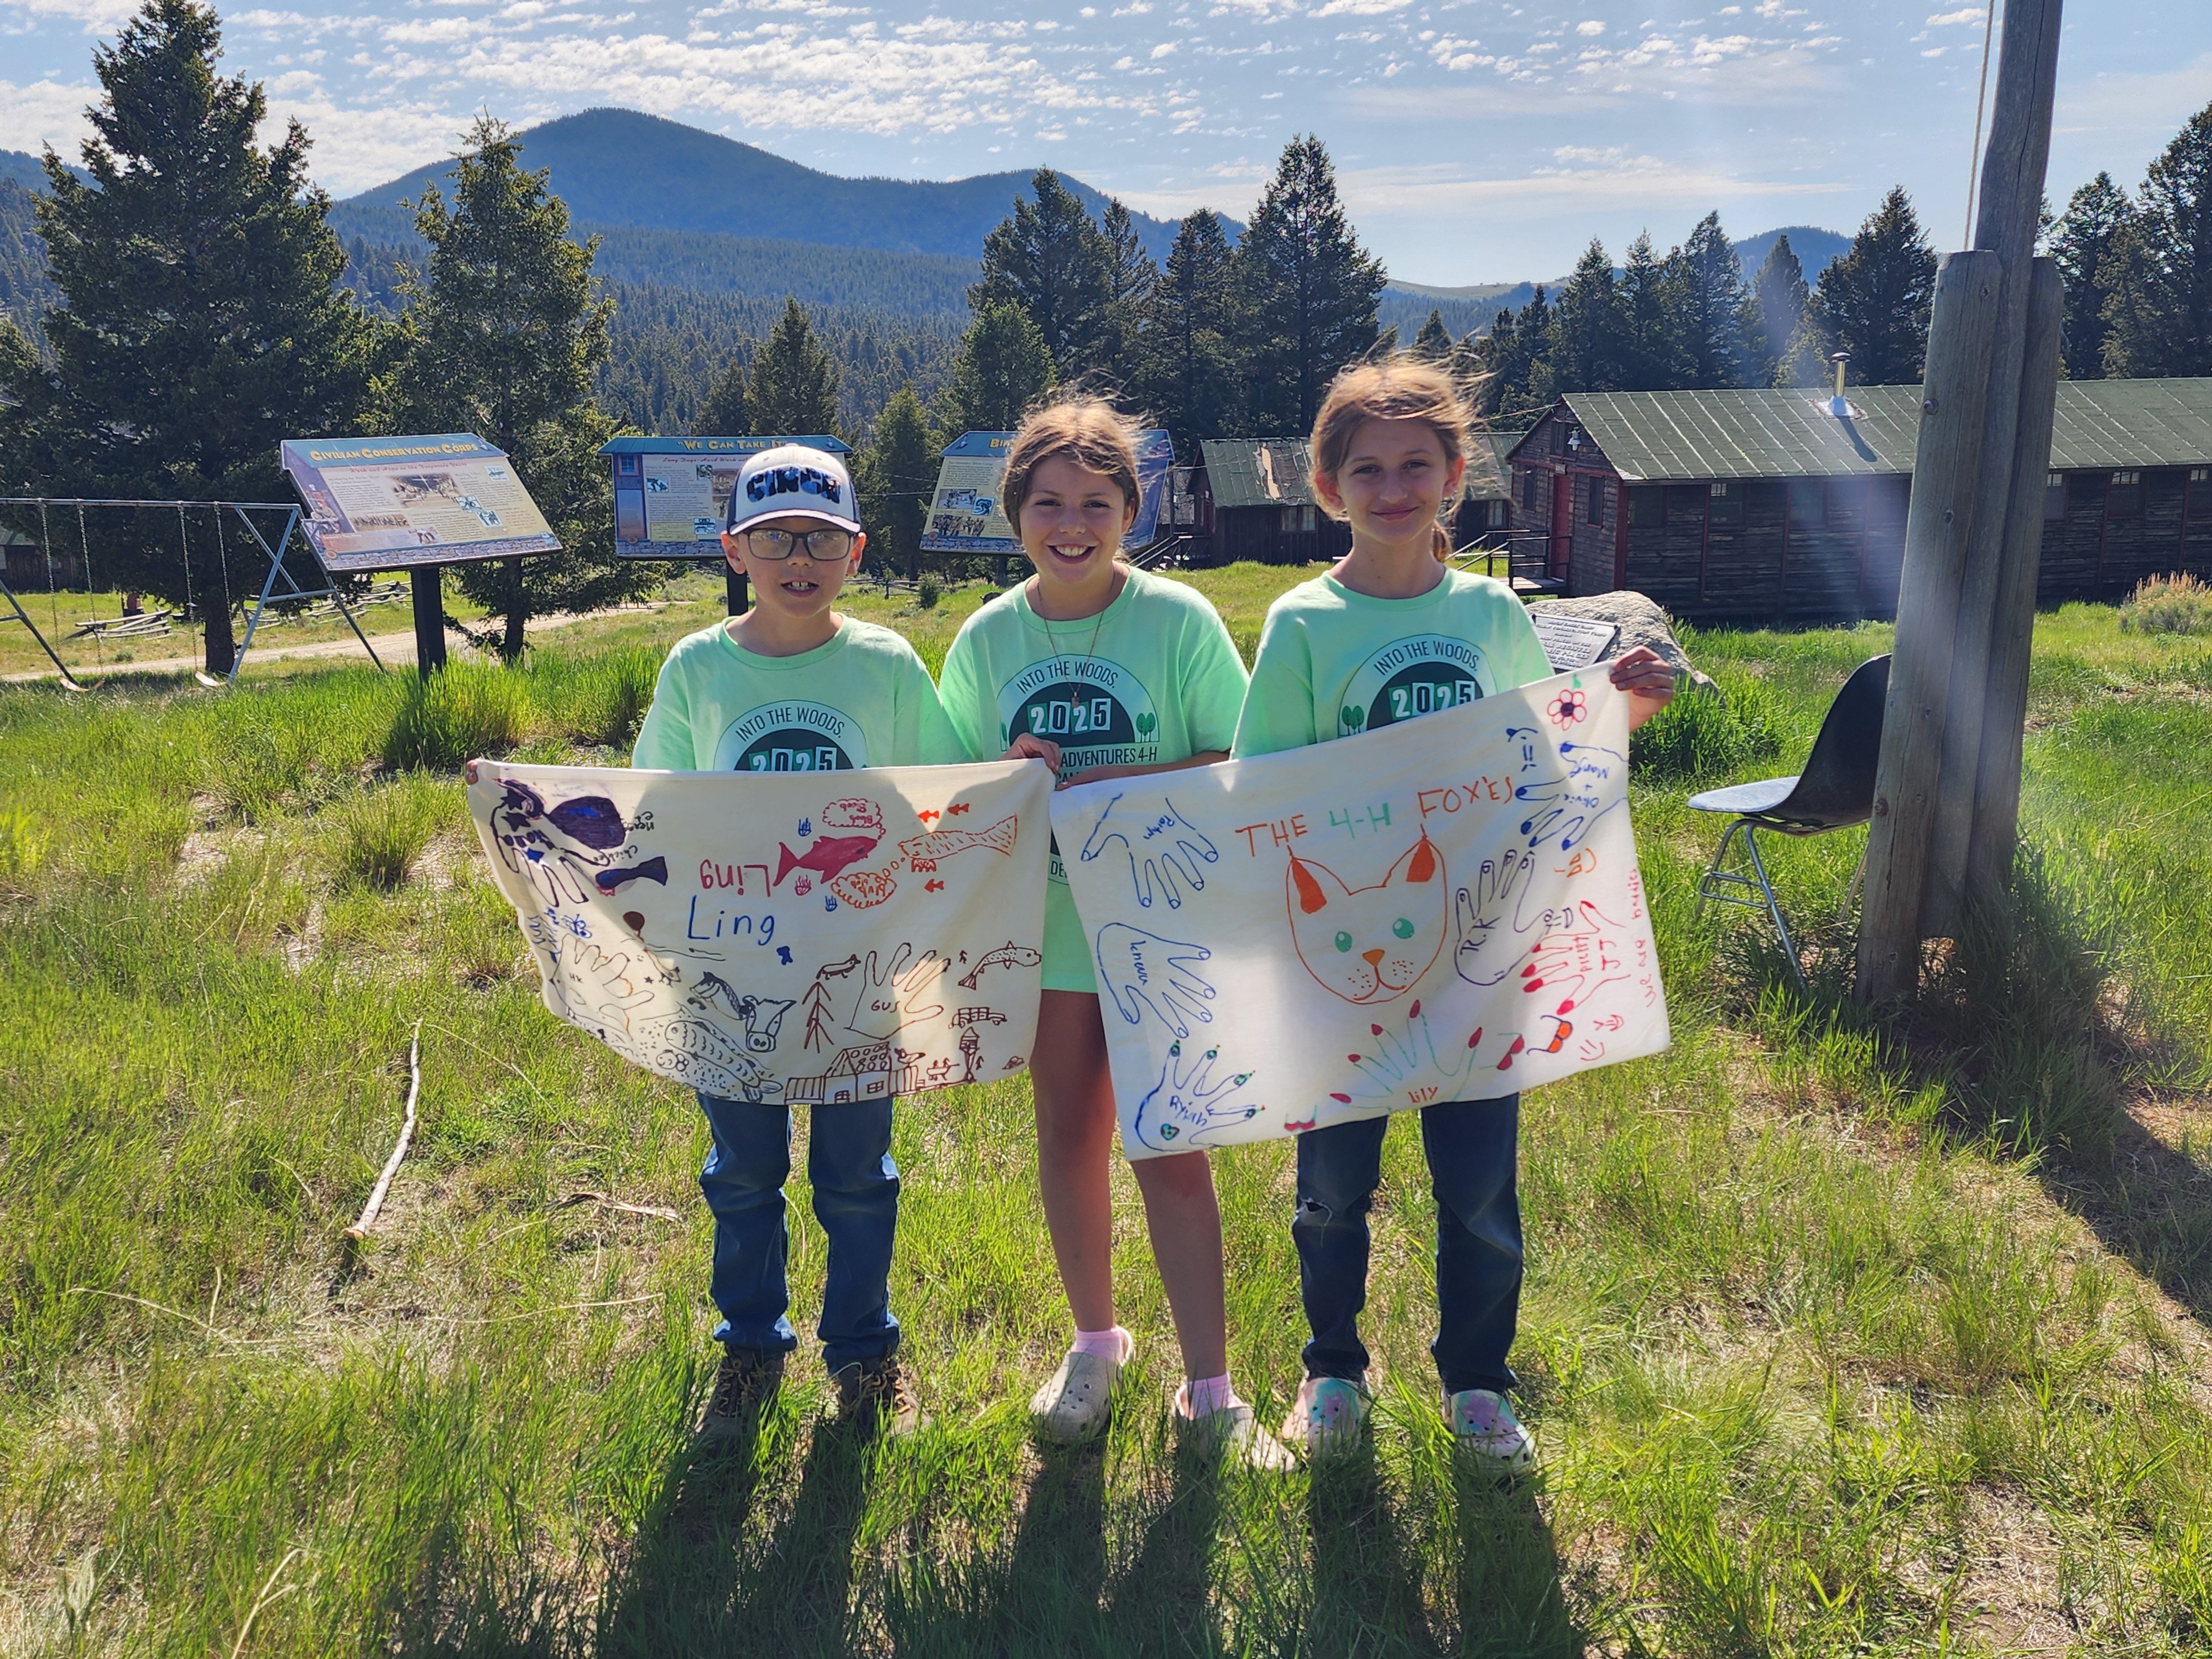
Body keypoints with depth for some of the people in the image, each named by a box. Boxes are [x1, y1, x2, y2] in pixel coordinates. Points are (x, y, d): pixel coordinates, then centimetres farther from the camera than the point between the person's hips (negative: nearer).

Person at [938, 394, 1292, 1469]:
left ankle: (1209, 1391, 15)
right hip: (1048, 928, 3)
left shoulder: (1178, 620, -9)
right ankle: (1095, 1341, 36)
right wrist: (1009, 781, -14)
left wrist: (1114, 781, -22)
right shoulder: (986, 638, 1)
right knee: (1068, 1138, 14)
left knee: (1169, 1148, 1)